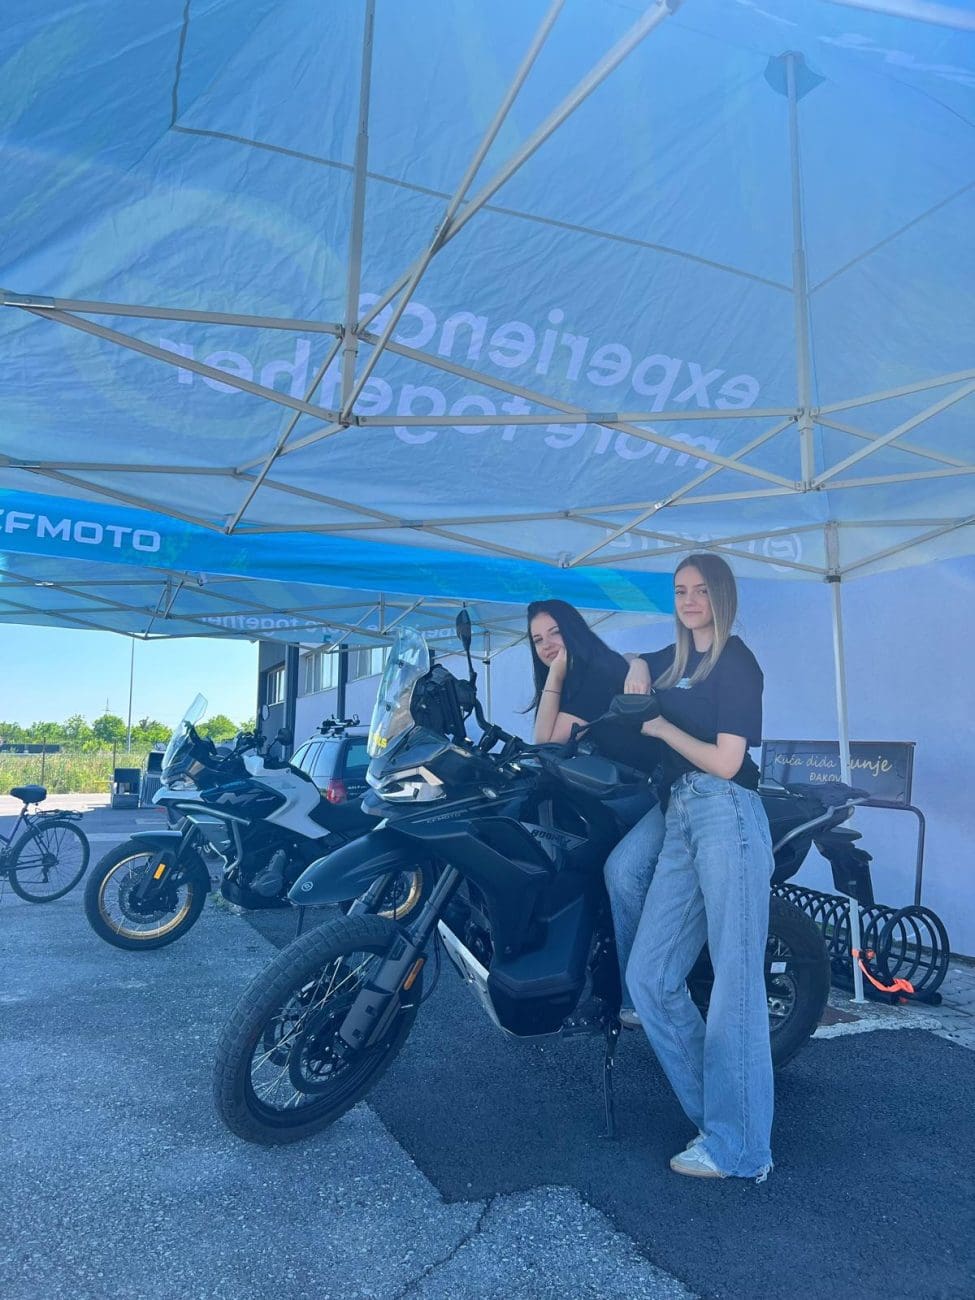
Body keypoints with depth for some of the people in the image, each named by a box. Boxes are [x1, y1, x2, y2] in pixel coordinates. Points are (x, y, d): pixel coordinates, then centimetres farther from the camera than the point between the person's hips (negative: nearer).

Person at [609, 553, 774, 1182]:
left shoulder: (736, 660, -2)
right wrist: (638, 679, 19)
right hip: (680, 818, 8)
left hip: (726, 816, -8)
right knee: (649, 976, 4)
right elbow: (639, 664, 40)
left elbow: (726, 761, -10)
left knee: (735, 984, -4)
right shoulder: (676, 655, 18)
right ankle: (716, 1111, 18)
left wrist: (661, 725, 0)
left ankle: (740, 1148, 6)